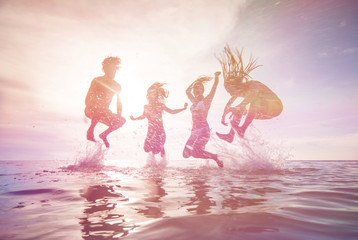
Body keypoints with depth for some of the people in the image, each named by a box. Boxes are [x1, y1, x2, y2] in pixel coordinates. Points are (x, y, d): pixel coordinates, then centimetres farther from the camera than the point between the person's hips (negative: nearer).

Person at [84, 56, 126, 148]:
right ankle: (90, 131, -18)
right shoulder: (97, 81, -8)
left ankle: (104, 134, 6)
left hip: (104, 113, 5)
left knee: (122, 120, -13)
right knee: (99, 108, -37)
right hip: (91, 110, -4)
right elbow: (88, 97, -12)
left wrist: (119, 115, -6)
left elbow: (119, 102, 8)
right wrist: (88, 108, -29)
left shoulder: (117, 86, 3)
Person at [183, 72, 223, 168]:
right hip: (194, 131, 7)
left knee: (195, 152, -23)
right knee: (186, 154, 1)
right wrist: (196, 81, 29)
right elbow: (187, 91, 29)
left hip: (203, 130, -7)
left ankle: (216, 158, -1)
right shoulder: (194, 102, 18)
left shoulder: (206, 100, 0)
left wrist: (216, 77, -17)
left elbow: (214, 88, -10)